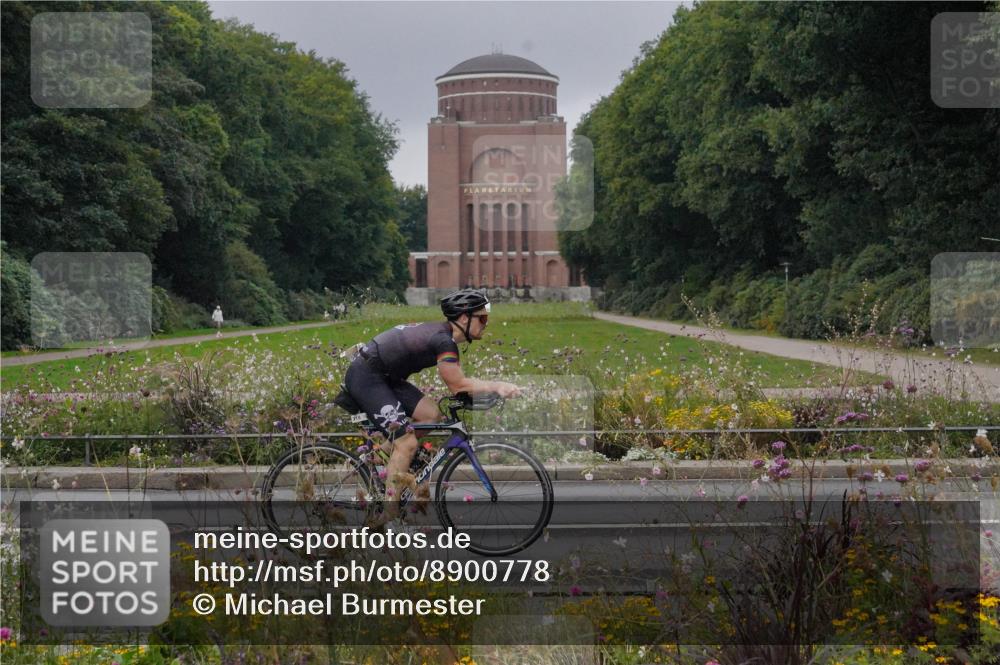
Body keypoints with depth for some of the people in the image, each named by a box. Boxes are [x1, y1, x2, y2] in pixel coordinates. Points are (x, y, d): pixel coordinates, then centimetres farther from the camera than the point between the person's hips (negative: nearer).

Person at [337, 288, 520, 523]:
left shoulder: (445, 334, 10)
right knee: (407, 442, -13)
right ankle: (389, 516, -8)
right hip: (365, 377, -10)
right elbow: (458, 385, -20)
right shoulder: (443, 341, -20)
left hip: (385, 377, 10)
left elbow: (456, 380, 10)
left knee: (431, 414, 4)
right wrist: (496, 385, -17)